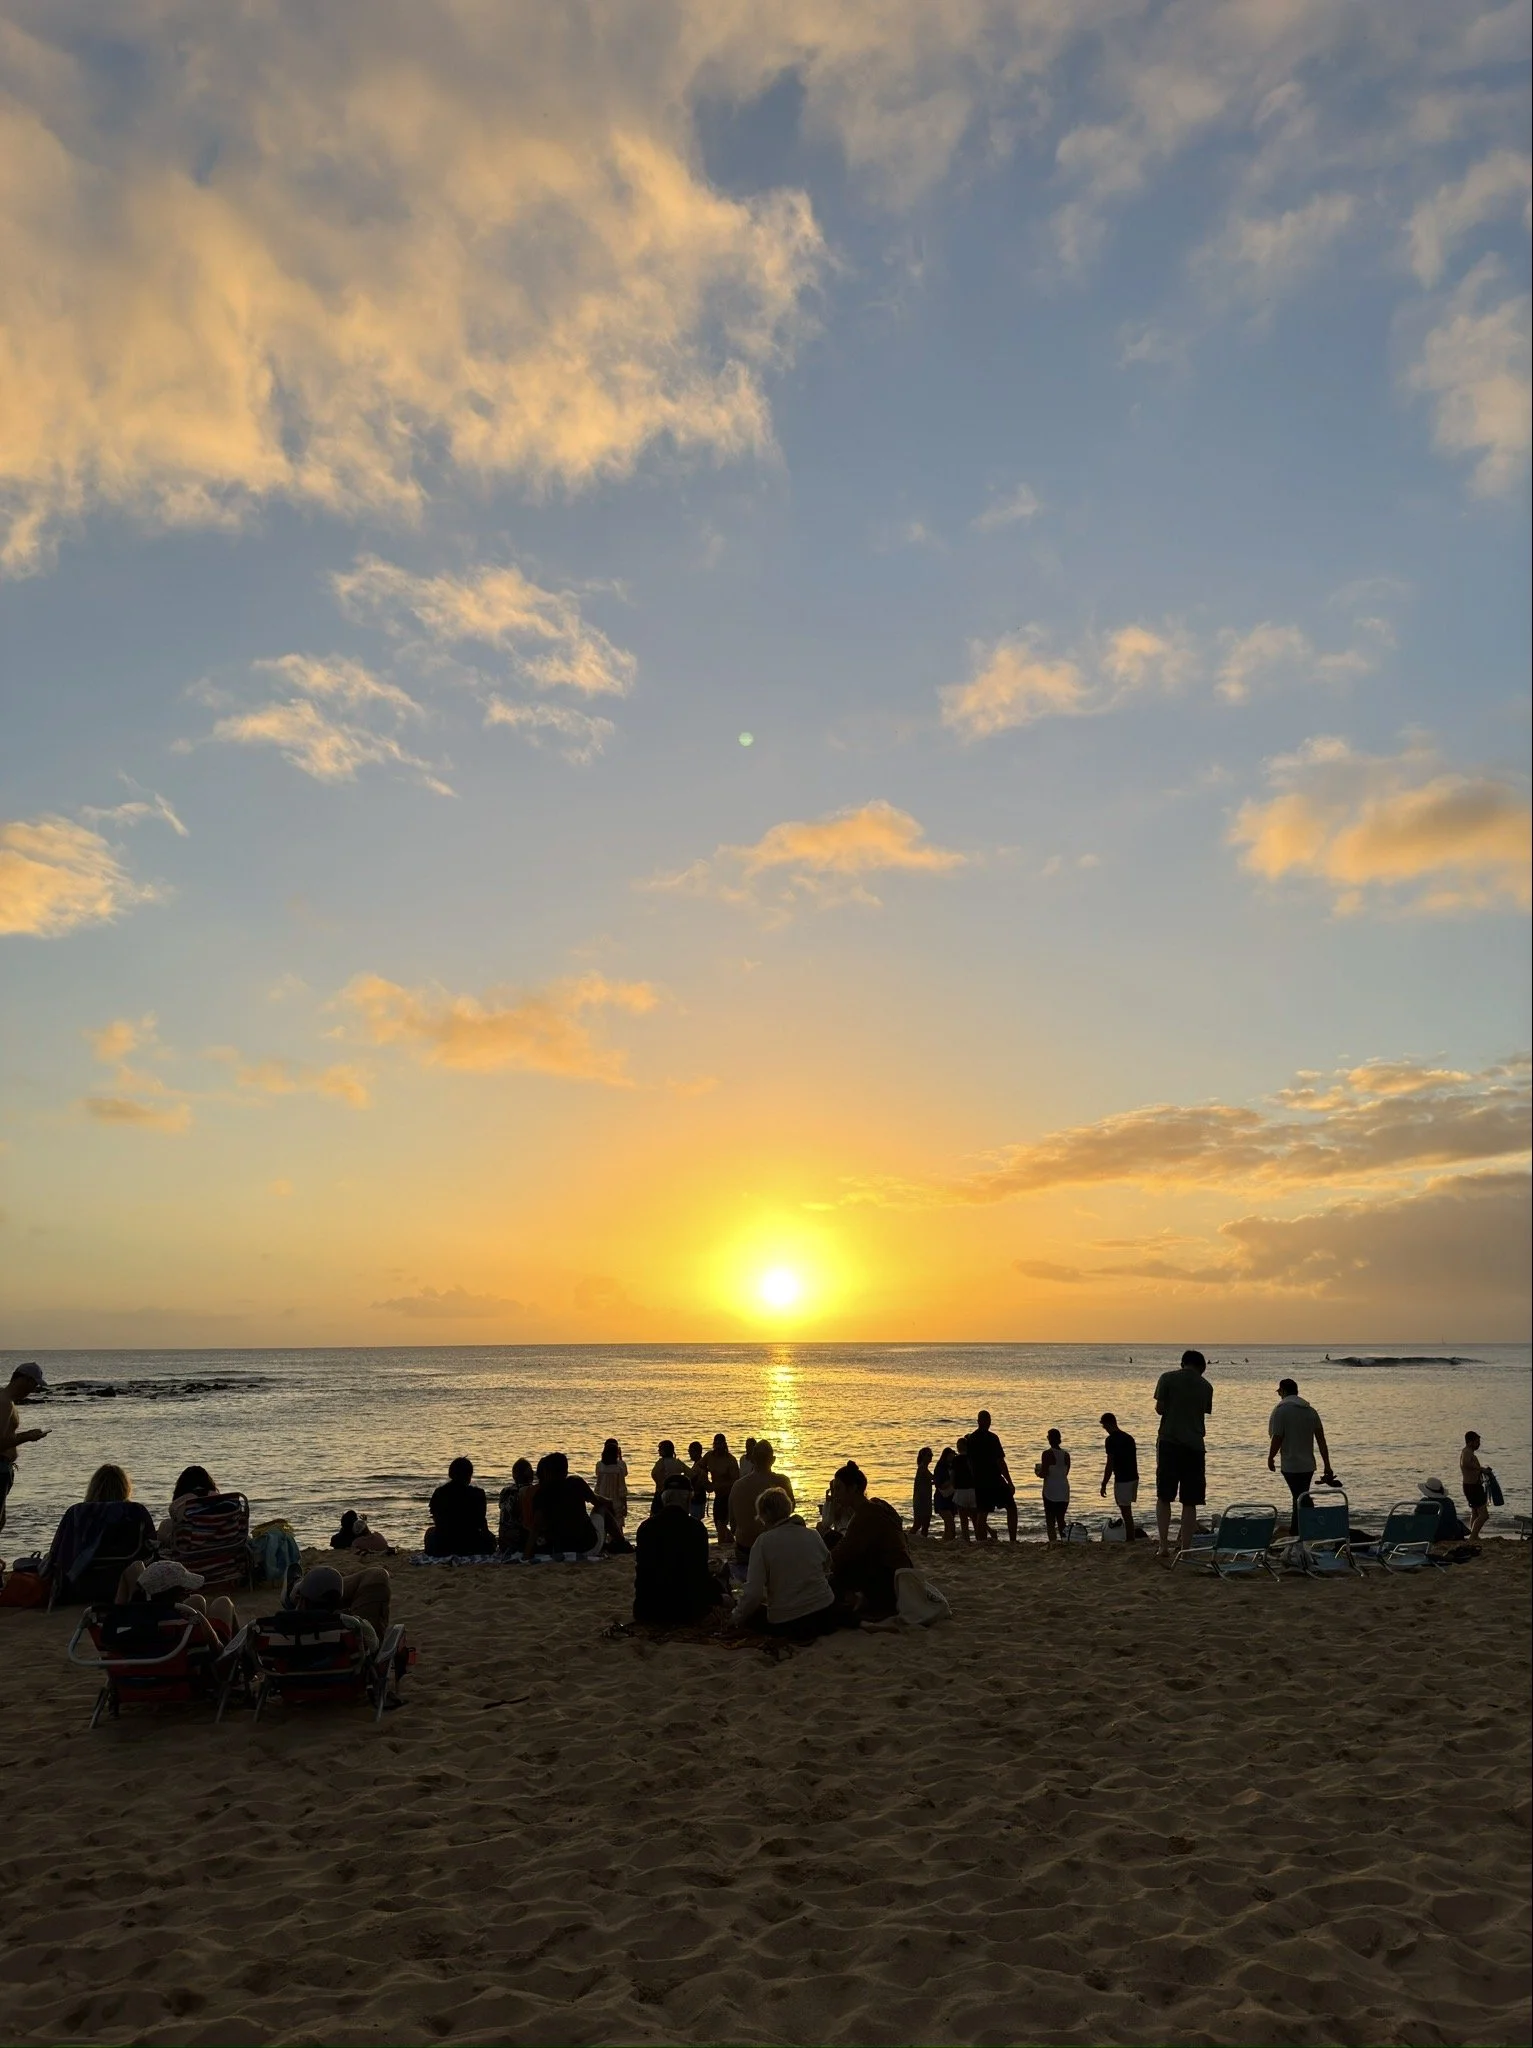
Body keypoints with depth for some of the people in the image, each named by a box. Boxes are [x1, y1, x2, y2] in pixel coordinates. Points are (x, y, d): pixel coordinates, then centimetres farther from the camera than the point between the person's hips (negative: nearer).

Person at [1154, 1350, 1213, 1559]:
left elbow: (1159, 1408, -5)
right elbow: (1205, 1413, 7)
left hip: (1169, 1442, -1)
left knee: (1163, 1498, 8)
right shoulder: (1206, 1386, 6)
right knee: (1190, 1503, 7)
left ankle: (1164, 1546, 1)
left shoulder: (1167, 1378, 0)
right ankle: (1184, 1547, 5)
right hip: (1194, 1447, 1)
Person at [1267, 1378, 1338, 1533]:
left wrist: (1270, 1458, 1)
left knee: (1301, 1501, -4)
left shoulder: (1281, 1410, -11)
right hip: (1309, 1465, 7)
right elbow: (1321, 1440, 5)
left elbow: (1277, 1438, -14)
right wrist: (1327, 1466, 7)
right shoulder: (1311, 1411, 8)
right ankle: (1295, 1531, 30)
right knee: (1300, 1499, 18)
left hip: (1291, 1465, -7)